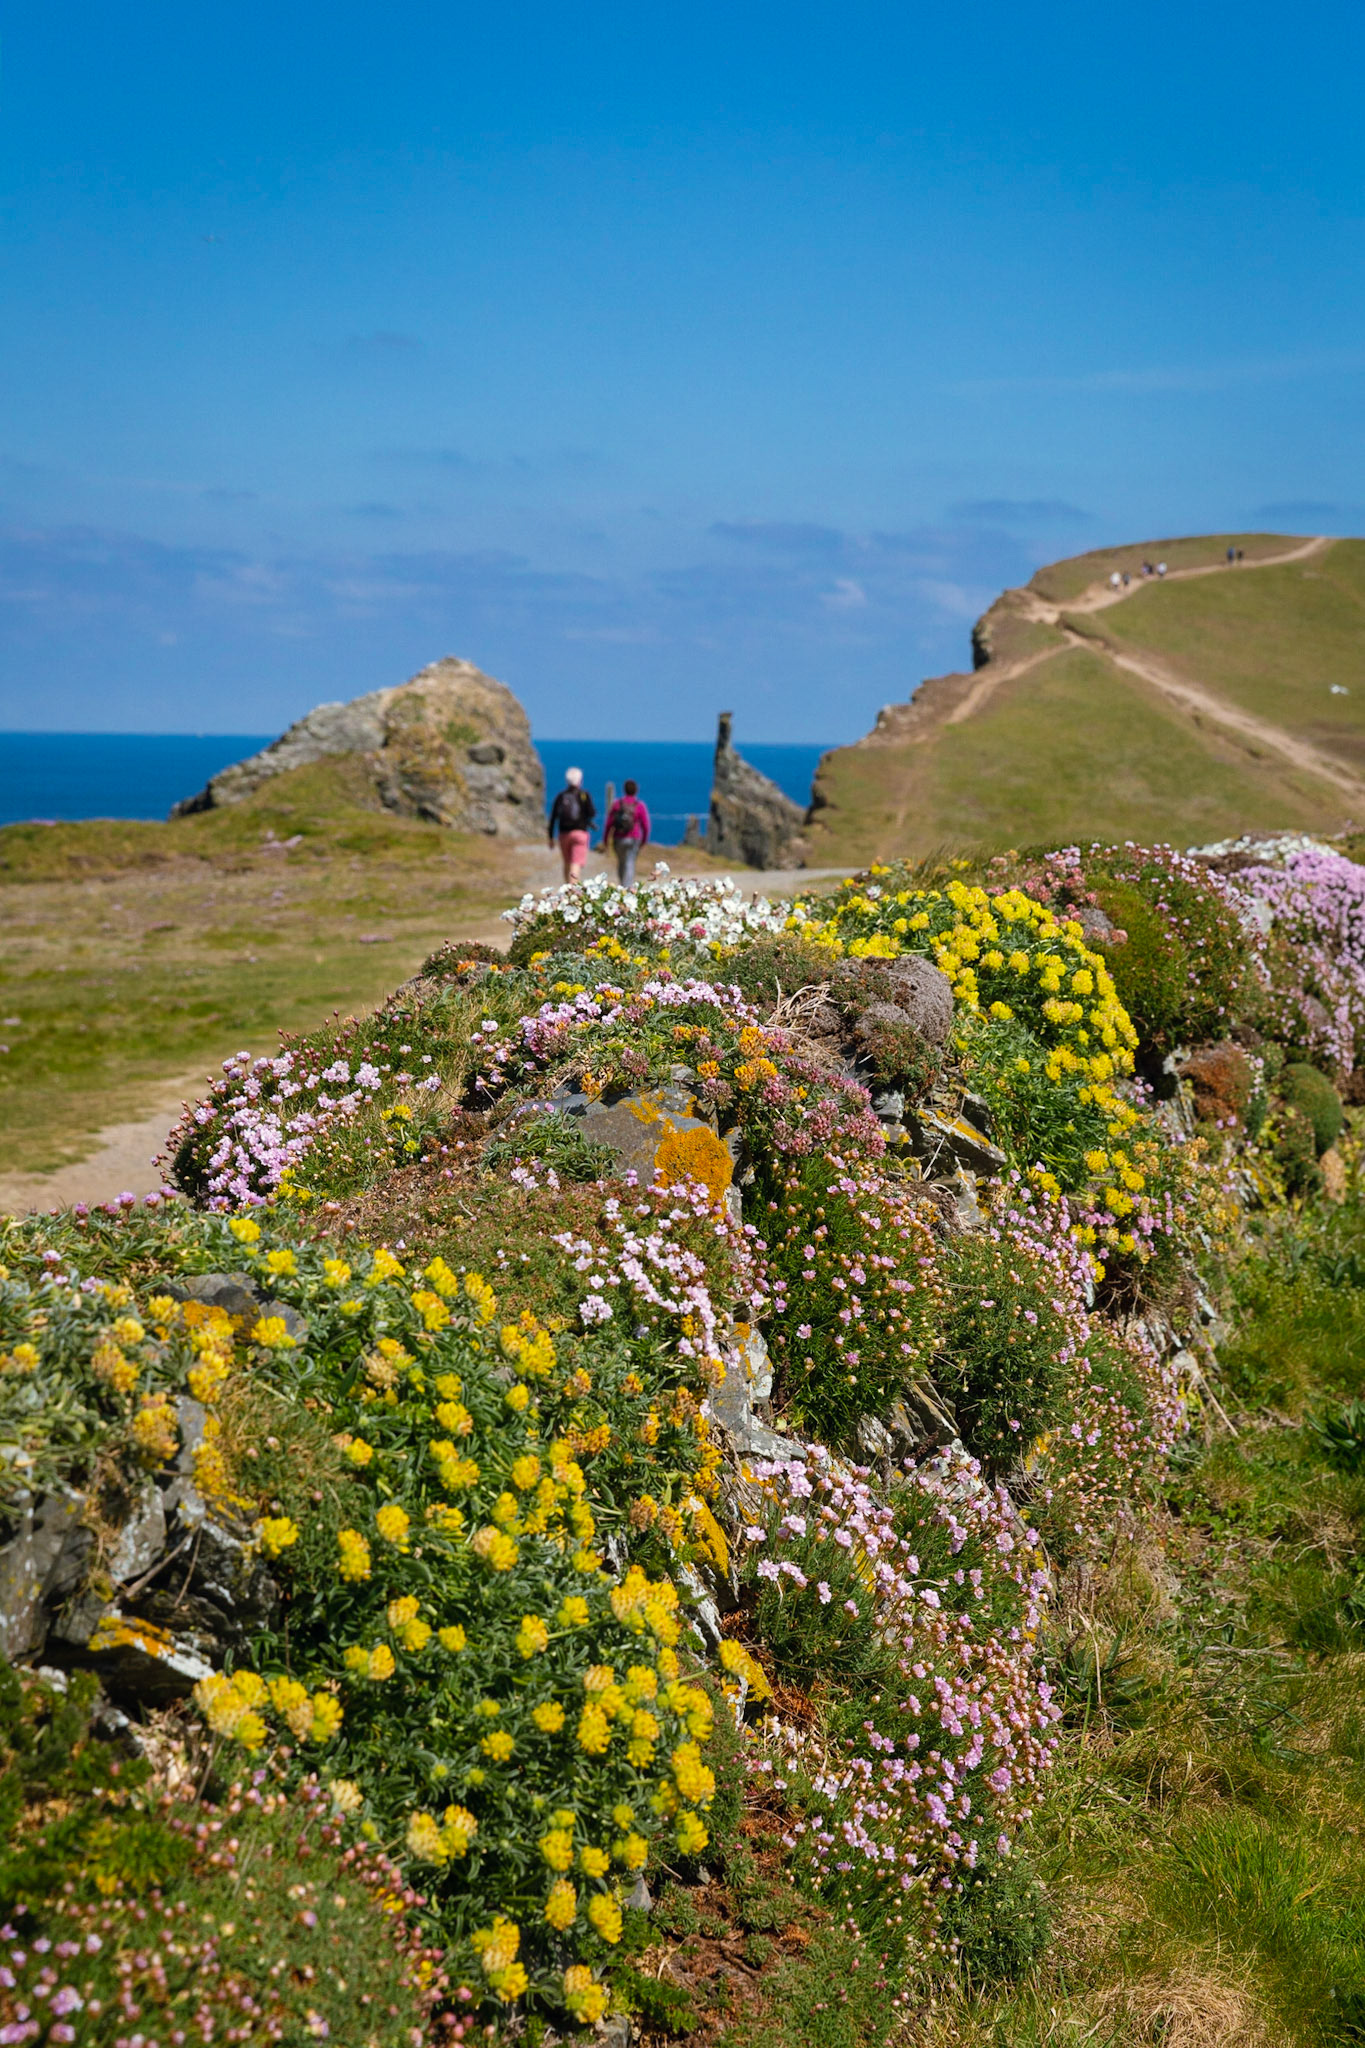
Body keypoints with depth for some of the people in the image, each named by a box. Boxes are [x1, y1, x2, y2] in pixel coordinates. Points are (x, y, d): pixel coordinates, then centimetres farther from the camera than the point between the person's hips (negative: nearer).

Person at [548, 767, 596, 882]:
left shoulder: (560, 796, 7)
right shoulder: (584, 795, -3)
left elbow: (553, 817, 5)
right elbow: (592, 813, -10)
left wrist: (551, 837, 9)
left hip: (564, 833, 4)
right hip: (580, 832, -4)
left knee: (567, 864, 17)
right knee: (576, 864, -10)